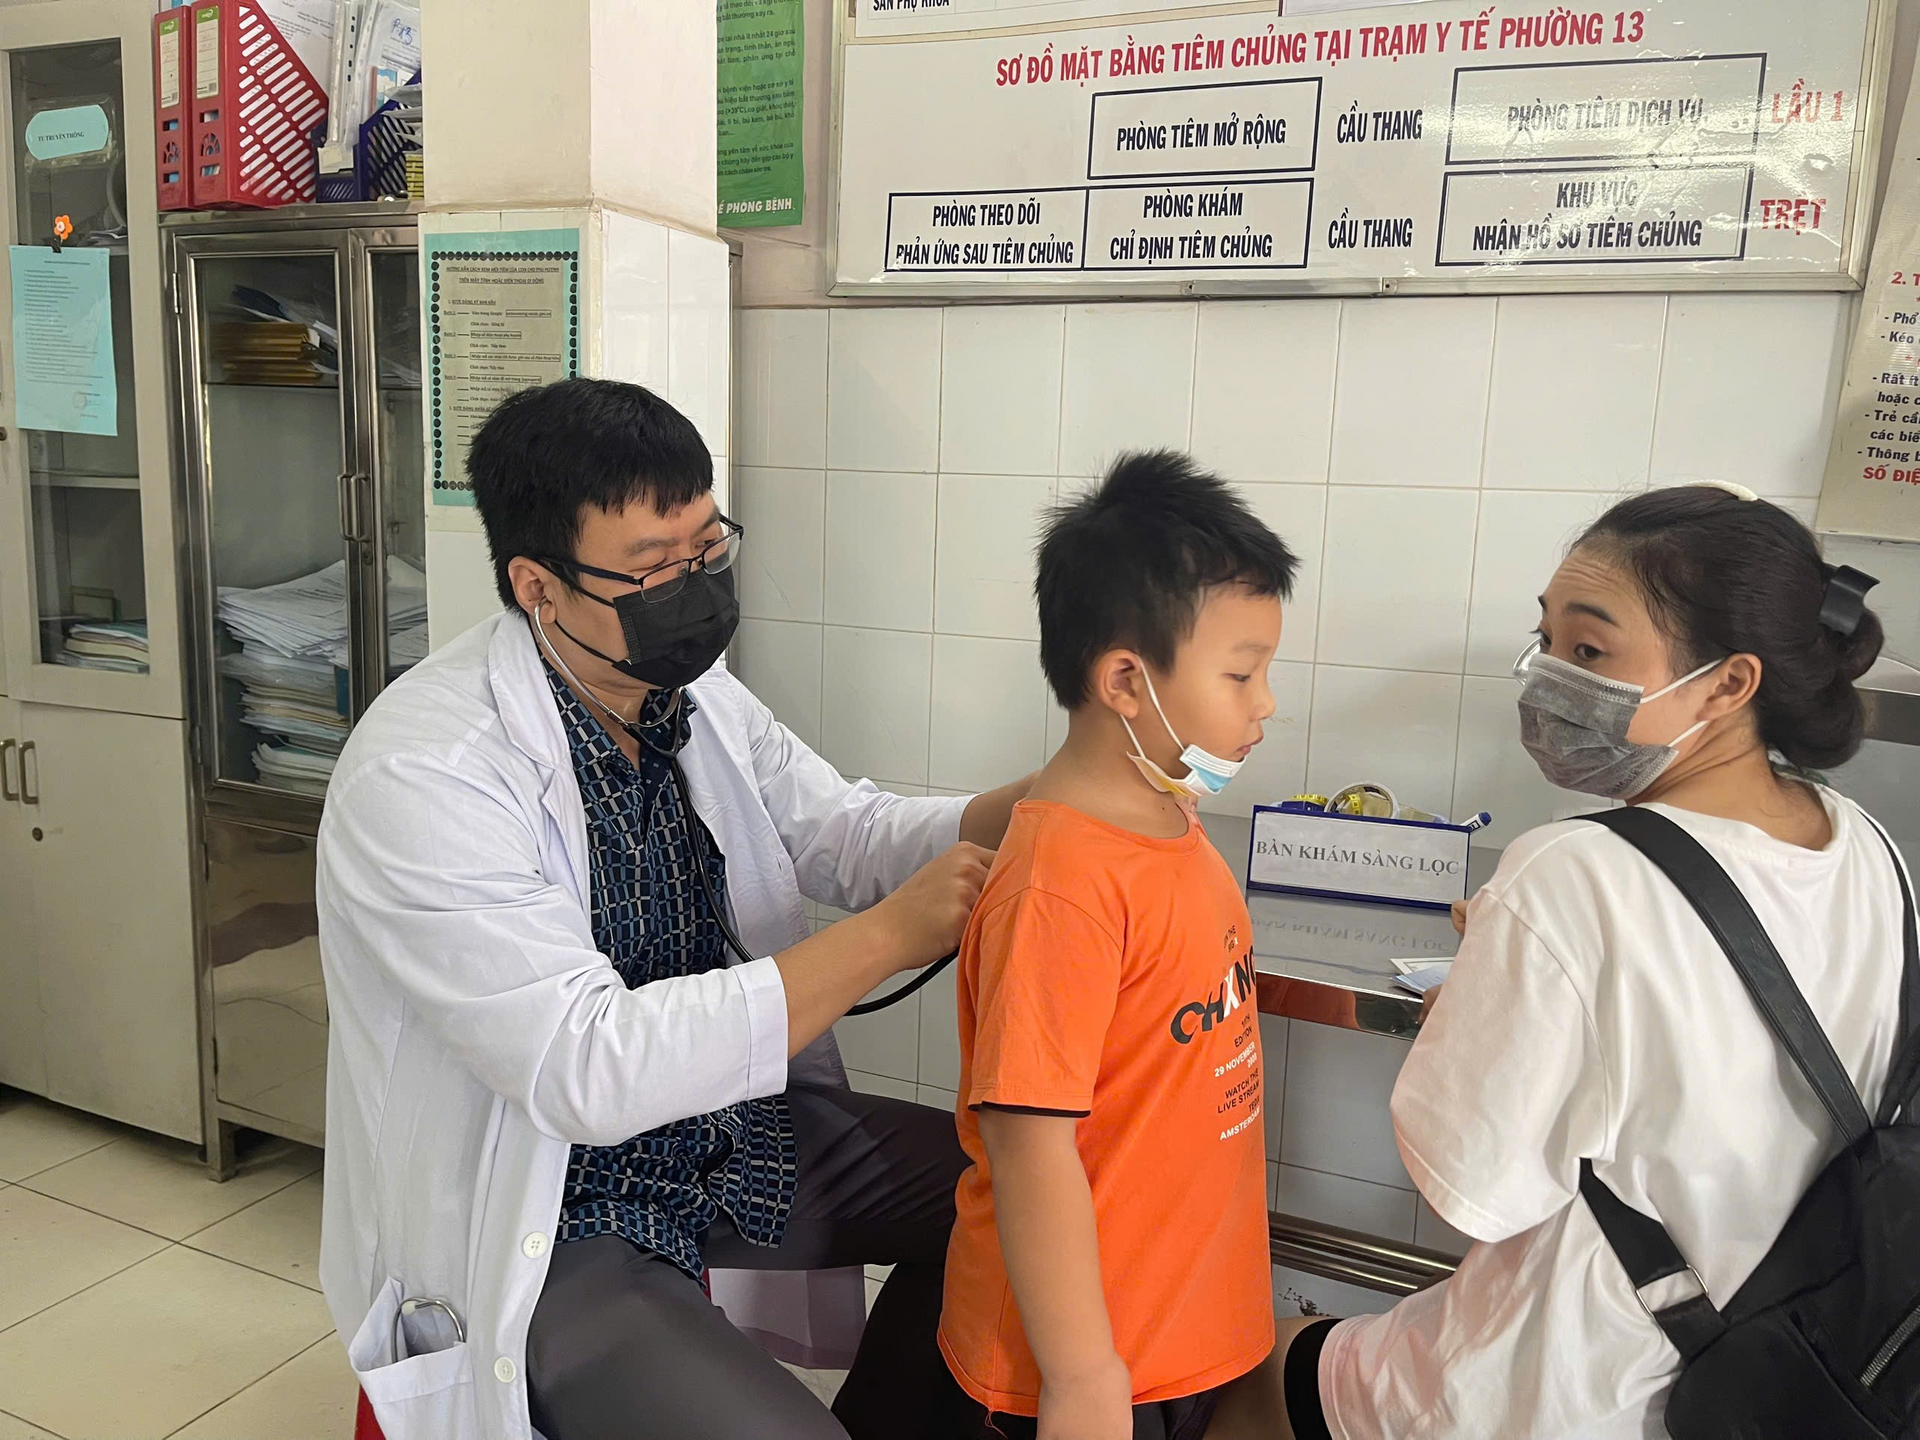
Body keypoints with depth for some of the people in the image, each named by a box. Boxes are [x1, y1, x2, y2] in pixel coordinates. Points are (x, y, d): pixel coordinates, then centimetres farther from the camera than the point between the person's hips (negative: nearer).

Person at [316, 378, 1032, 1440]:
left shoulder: (689, 694, -2)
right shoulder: (420, 776, -26)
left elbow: (851, 836, 4)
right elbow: (591, 1071, -31)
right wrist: (891, 936, -30)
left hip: (727, 1131, 8)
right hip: (538, 1224, -7)